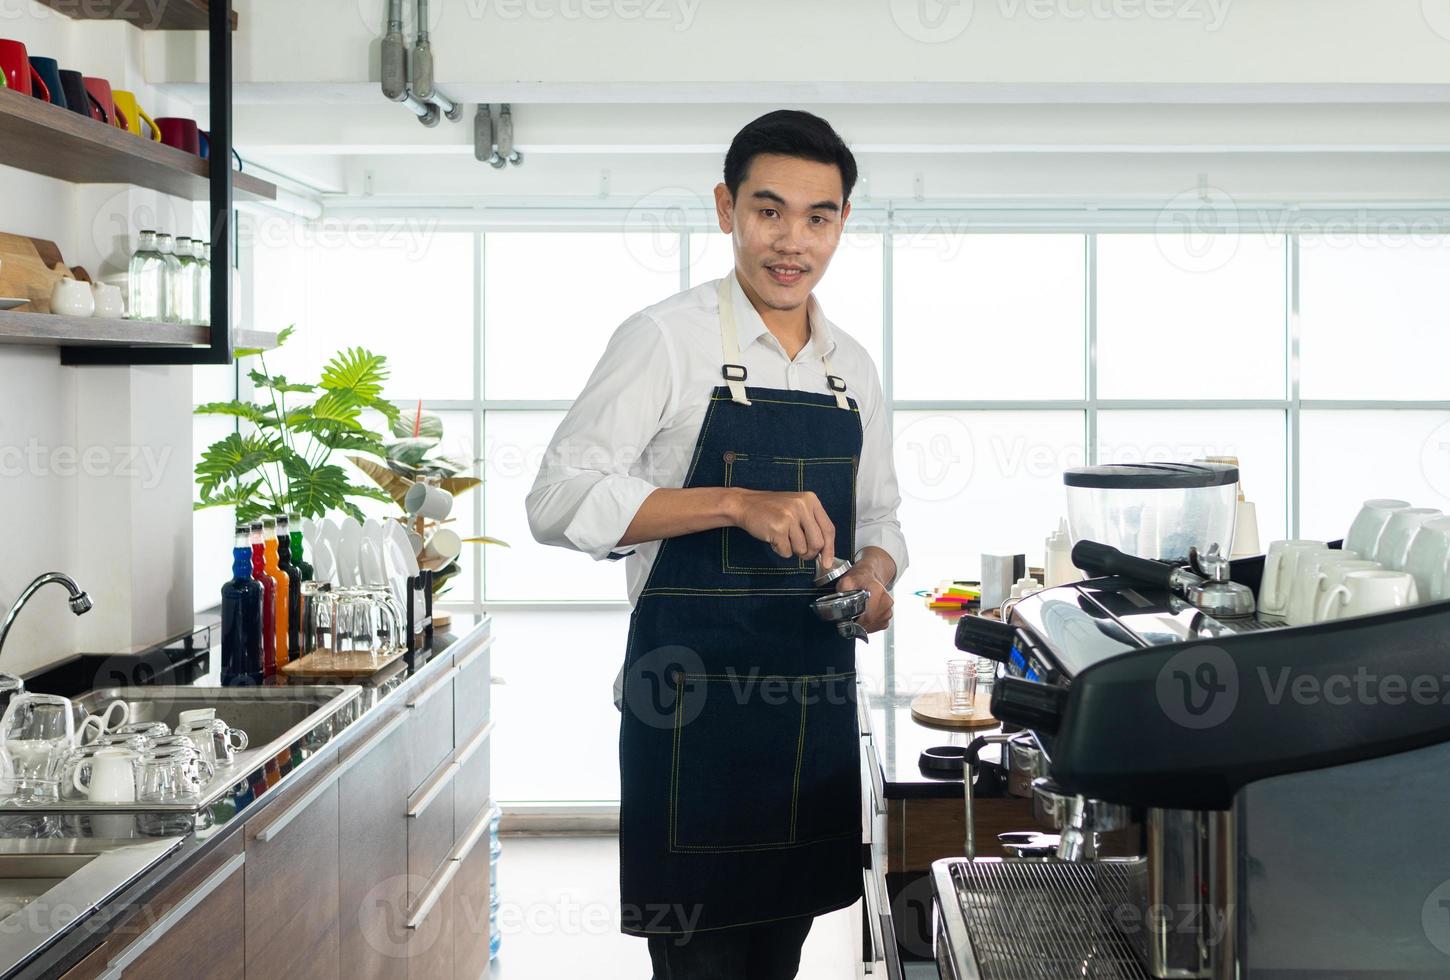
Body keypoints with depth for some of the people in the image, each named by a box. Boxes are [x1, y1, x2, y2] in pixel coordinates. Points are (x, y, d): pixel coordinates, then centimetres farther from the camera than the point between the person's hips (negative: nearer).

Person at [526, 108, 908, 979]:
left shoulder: (853, 367, 12)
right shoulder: (667, 338, -7)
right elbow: (562, 502, -15)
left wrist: (875, 574, -1)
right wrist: (738, 504, -24)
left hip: (815, 703, 6)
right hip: (693, 701, -6)